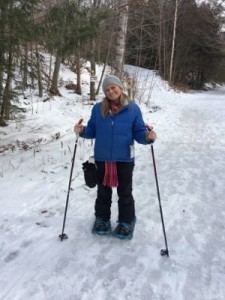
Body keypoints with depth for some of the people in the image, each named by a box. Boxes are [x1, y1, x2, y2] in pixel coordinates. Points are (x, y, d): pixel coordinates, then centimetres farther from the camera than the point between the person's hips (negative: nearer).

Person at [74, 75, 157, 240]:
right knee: (103, 191, 17)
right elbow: (92, 131, 7)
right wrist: (82, 131, -13)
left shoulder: (133, 108, -5)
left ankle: (126, 222, 30)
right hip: (102, 158, 2)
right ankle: (102, 218, 37)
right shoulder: (98, 108, -1)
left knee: (125, 192, 12)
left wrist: (148, 136, -24)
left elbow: (139, 132, -3)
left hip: (124, 159, -2)